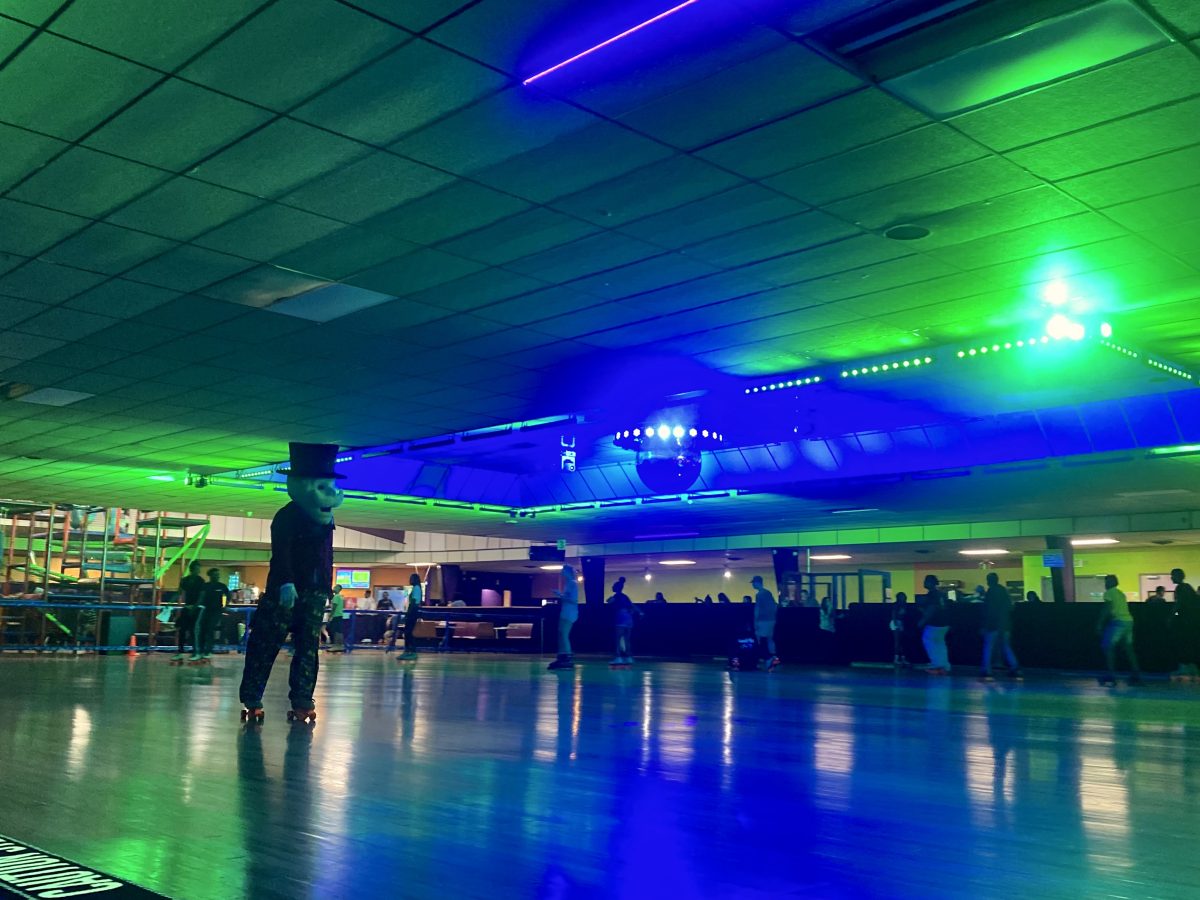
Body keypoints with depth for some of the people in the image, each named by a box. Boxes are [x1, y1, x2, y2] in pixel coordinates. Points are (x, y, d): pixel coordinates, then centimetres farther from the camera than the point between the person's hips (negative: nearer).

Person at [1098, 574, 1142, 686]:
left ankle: (1111, 675, -10)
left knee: (1108, 647, -4)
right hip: (1129, 621, 8)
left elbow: (1107, 610, -11)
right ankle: (1136, 675, 7)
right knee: (1128, 648, 10)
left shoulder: (1109, 593, -3)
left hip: (1117, 621, -8)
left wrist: (1100, 624, -7)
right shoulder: (1121, 593, 22)